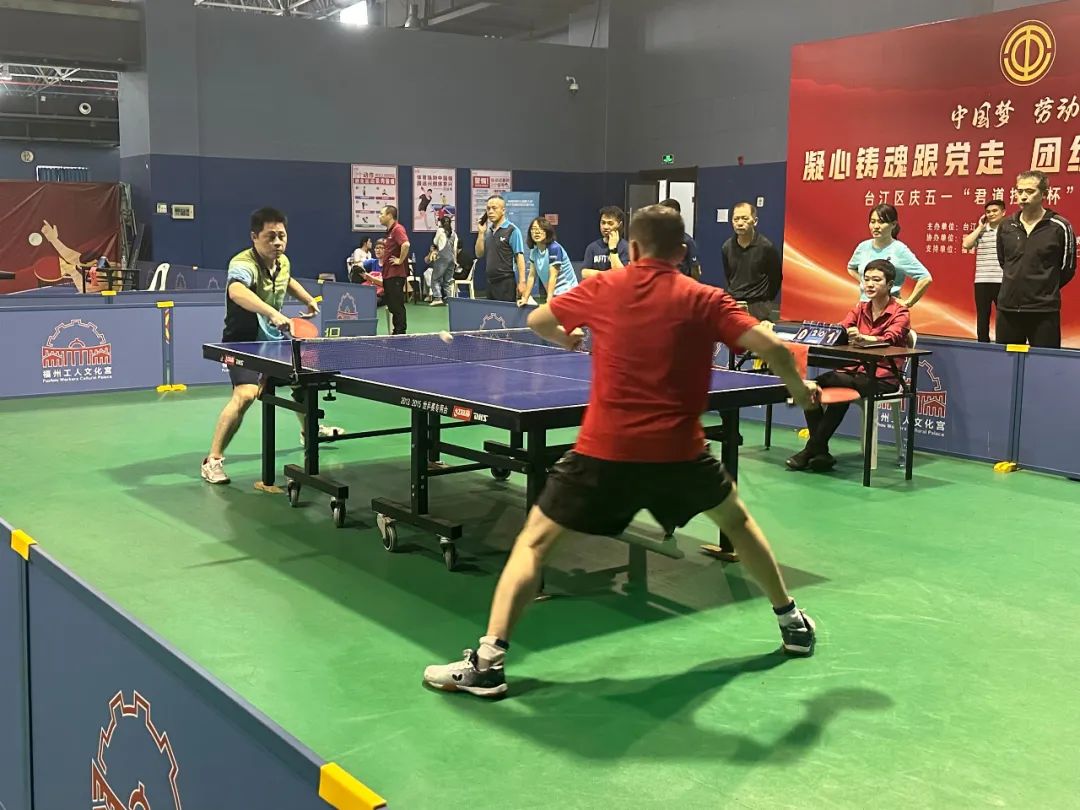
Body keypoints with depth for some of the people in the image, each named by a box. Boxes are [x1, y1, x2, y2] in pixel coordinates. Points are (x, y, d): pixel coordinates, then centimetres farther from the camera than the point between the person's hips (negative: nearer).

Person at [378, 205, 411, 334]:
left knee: (397, 304, -6)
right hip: (388, 274, 10)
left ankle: (400, 332, -1)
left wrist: (400, 260, -22)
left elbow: (406, 244, -31)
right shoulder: (389, 231, 17)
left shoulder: (398, 229, -14)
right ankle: (396, 330, 20)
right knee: (391, 304, 13)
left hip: (396, 274, -10)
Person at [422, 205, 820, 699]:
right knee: (736, 519, 30)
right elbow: (771, 348, -8)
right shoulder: (705, 300, 1)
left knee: (533, 541, 8)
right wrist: (799, 389, 13)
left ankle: (487, 661, -2)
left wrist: (565, 338, 41)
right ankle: (792, 622, 39)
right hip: (679, 451, 2)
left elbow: (536, 321, 18)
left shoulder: (601, 289, 3)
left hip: (605, 450, -1)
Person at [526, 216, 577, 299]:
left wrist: (549, 300, -24)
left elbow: (553, 276, -20)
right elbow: (532, 275, 9)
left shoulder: (554, 248, -16)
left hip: (566, 292, -7)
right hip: (554, 293, 7)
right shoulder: (534, 251, 5)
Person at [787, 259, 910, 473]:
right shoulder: (860, 309, 16)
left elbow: (889, 339, -22)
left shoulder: (900, 313, -1)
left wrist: (863, 338, -43)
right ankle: (820, 452, -20)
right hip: (855, 371, 5)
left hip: (882, 377, -5)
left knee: (825, 381, -30)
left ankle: (812, 449, -18)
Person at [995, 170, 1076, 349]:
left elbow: (1067, 269, 4)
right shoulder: (1006, 226, 6)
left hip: (1044, 312, -4)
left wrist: (1046, 290, 11)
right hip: (1007, 309, 4)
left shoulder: (1060, 227, -5)